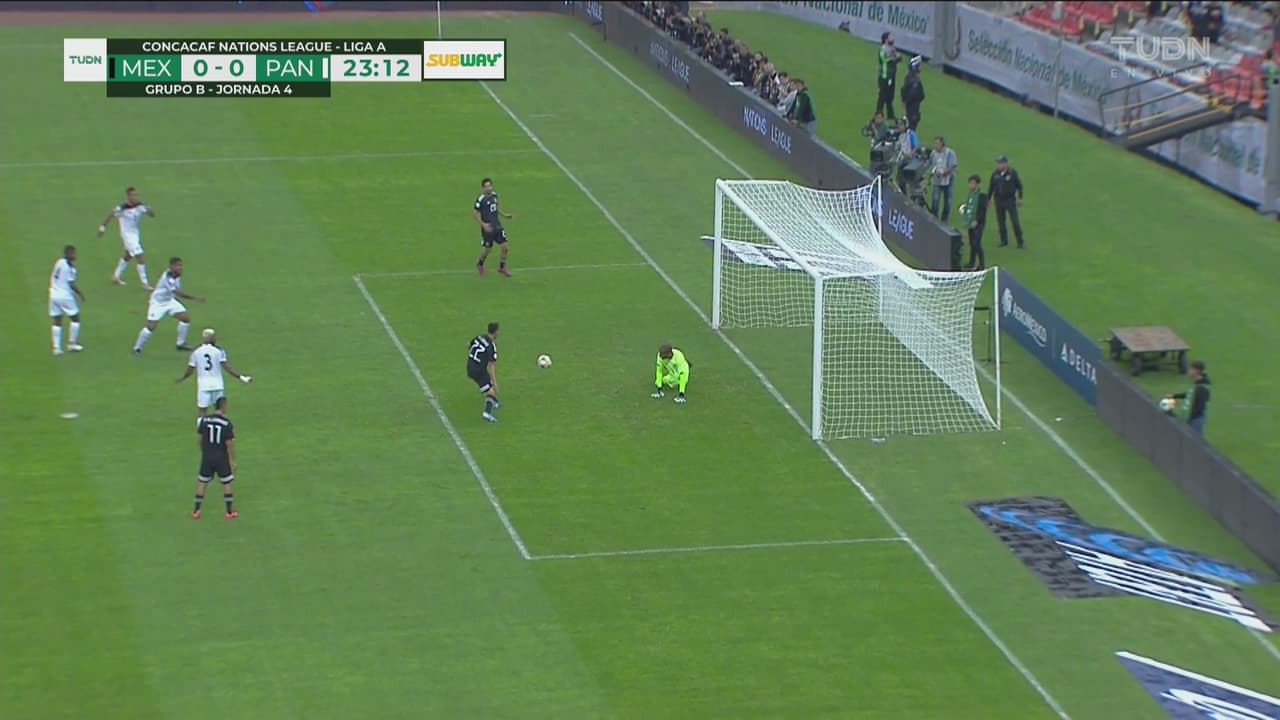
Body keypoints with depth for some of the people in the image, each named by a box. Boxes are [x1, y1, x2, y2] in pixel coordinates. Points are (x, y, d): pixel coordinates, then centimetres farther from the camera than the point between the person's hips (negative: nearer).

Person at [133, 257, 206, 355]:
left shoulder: (178, 276, -7)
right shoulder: (167, 277, -33)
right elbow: (178, 293, -37)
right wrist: (194, 298, -38)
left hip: (170, 301, 8)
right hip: (158, 303, -8)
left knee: (185, 318, -3)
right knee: (151, 326, -11)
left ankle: (181, 344, 12)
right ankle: (137, 348, 6)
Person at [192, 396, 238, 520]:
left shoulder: (204, 420, -5)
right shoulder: (227, 423, -15)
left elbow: (199, 438, 2)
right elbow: (230, 443, -13)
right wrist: (233, 460, -2)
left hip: (206, 457, 3)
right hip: (221, 458, -3)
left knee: (202, 483, 11)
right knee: (226, 484, 11)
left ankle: (196, 511, 14)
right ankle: (230, 512, 17)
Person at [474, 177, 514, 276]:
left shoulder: (494, 195, 2)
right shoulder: (480, 200, -18)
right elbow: (476, 214, -13)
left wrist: (504, 215, 15)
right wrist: (483, 224, -26)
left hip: (497, 226, 5)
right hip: (488, 228, -5)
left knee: (505, 246, -1)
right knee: (488, 249, 7)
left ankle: (502, 268, 16)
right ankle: (480, 264, 38)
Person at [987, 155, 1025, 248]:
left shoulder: (1012, 173, -9)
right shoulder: (995, 174, 0)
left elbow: (1019, 186, 0)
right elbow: (991, 187, 9)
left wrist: (1020, 198, 0)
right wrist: (988, 199, 11)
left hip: (1010, 200, -3)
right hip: (999, 200, 3)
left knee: (1015, 221, -2)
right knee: (1000, 221, 7)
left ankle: (1020, 242, 4)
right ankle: (1004, 240, 20)